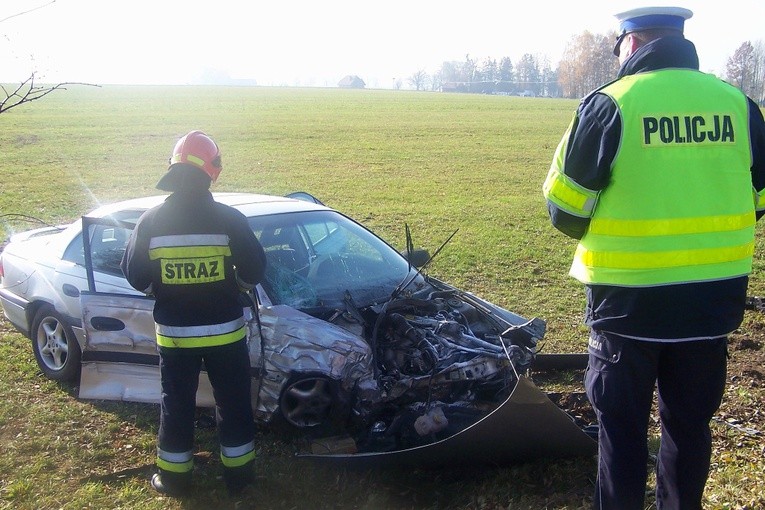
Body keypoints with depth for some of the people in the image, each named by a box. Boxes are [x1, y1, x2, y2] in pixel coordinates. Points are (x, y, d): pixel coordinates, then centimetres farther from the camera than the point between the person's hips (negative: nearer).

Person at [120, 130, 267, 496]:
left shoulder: (151, 221, -9)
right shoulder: (229, 219, -13)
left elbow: (135, 276, -1)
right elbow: (254, 271, -7)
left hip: (172, 333, 1)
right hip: (225, 331, -1)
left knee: (176, 404, 15)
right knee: (232, 401, 14)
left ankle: (174, 477, 28)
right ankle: (238, 473, 26)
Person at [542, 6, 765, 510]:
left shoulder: (610, 104, -10)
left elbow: (565, 207, -8)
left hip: (630, 298, -4)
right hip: (715, 297, 4)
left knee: (622, 425, 11)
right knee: (691, 422, 18)